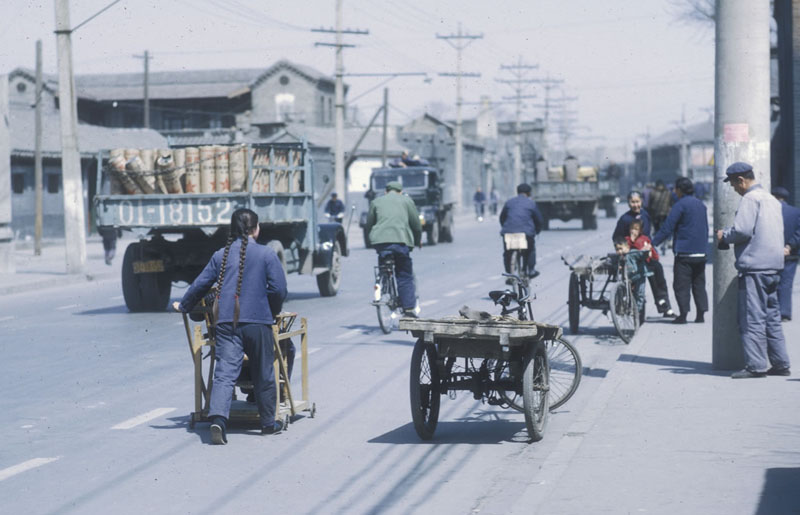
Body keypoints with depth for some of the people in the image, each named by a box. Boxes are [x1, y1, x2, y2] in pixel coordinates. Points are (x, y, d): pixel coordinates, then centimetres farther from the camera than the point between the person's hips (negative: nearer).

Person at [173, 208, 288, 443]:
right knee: (263, 374, 12)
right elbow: (278, 289, -4)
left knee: (225, 371, -5)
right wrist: (271, 312, 14)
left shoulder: (221, 255, 9)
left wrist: (183, 305, 28)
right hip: (258, 321, -2)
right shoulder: (267, 254, 0)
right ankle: (268, 423, 24)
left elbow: (200, 284, 12)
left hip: (226, 322, 2)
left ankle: (218, 418, -26)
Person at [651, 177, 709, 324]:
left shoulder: (680, 205, -10)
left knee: (681, 285, -3)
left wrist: (653, 243, -12)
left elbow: (667, 228, -15)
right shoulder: (701, 204, 14)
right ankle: (701, 314, 8)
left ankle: (683, 314, -7)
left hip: (684, 252, -7)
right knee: (699, 284, 11)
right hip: (701, 252, 7)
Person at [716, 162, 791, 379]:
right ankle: (780, 363, 14)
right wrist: (727, 236, 20)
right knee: (771, 316, 13)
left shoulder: (750, 199, -10)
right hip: (773, 265, 9)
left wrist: (724, 236, -1)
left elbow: (742, 230, -20)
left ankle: (756, 365, -8)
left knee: (752, 318, -7)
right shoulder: (772, 200, 19)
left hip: (754, 266, -9)